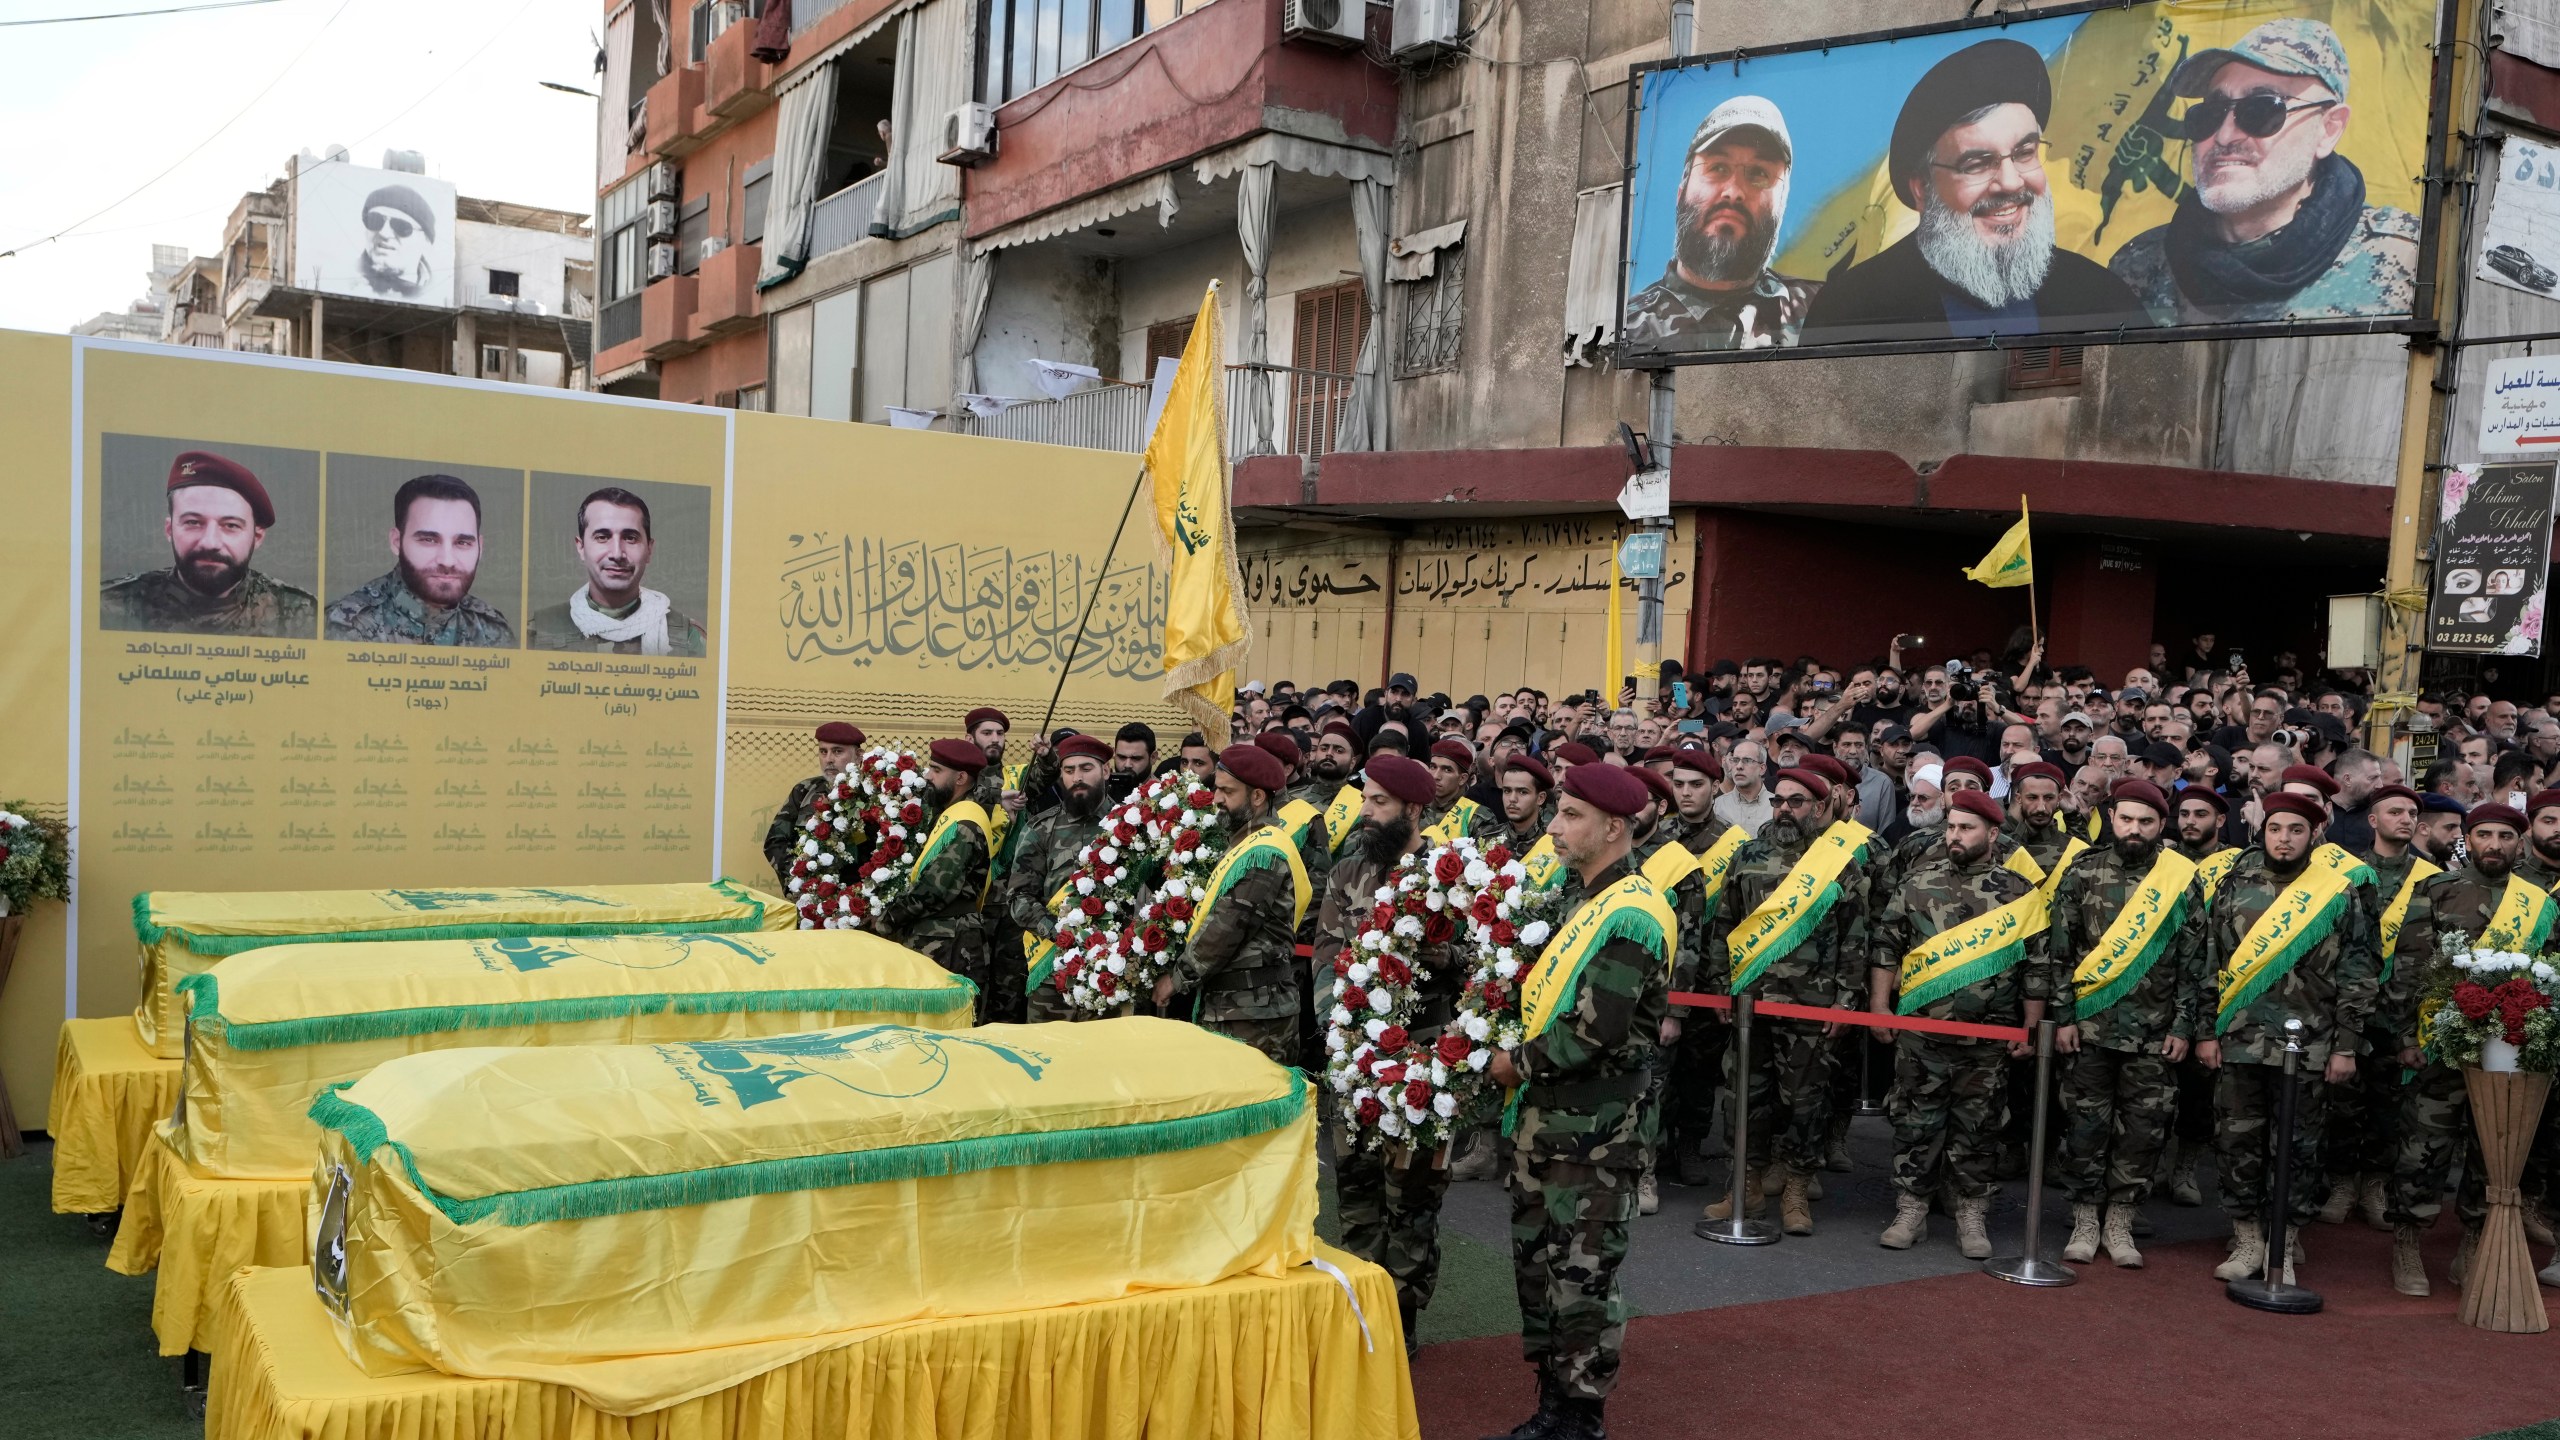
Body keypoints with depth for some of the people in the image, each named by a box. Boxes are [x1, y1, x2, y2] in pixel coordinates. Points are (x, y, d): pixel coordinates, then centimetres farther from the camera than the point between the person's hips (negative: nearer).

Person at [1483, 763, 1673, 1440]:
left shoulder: (1631, 914, -18)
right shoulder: (1571, 894, 11)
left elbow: (1595, 1029, -23)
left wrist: (1519, 1063, -11)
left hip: (1594, 1125, -9)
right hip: (1542, 1111, 9)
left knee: (1583, 1274, 0)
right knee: (1536, 1258, 15)